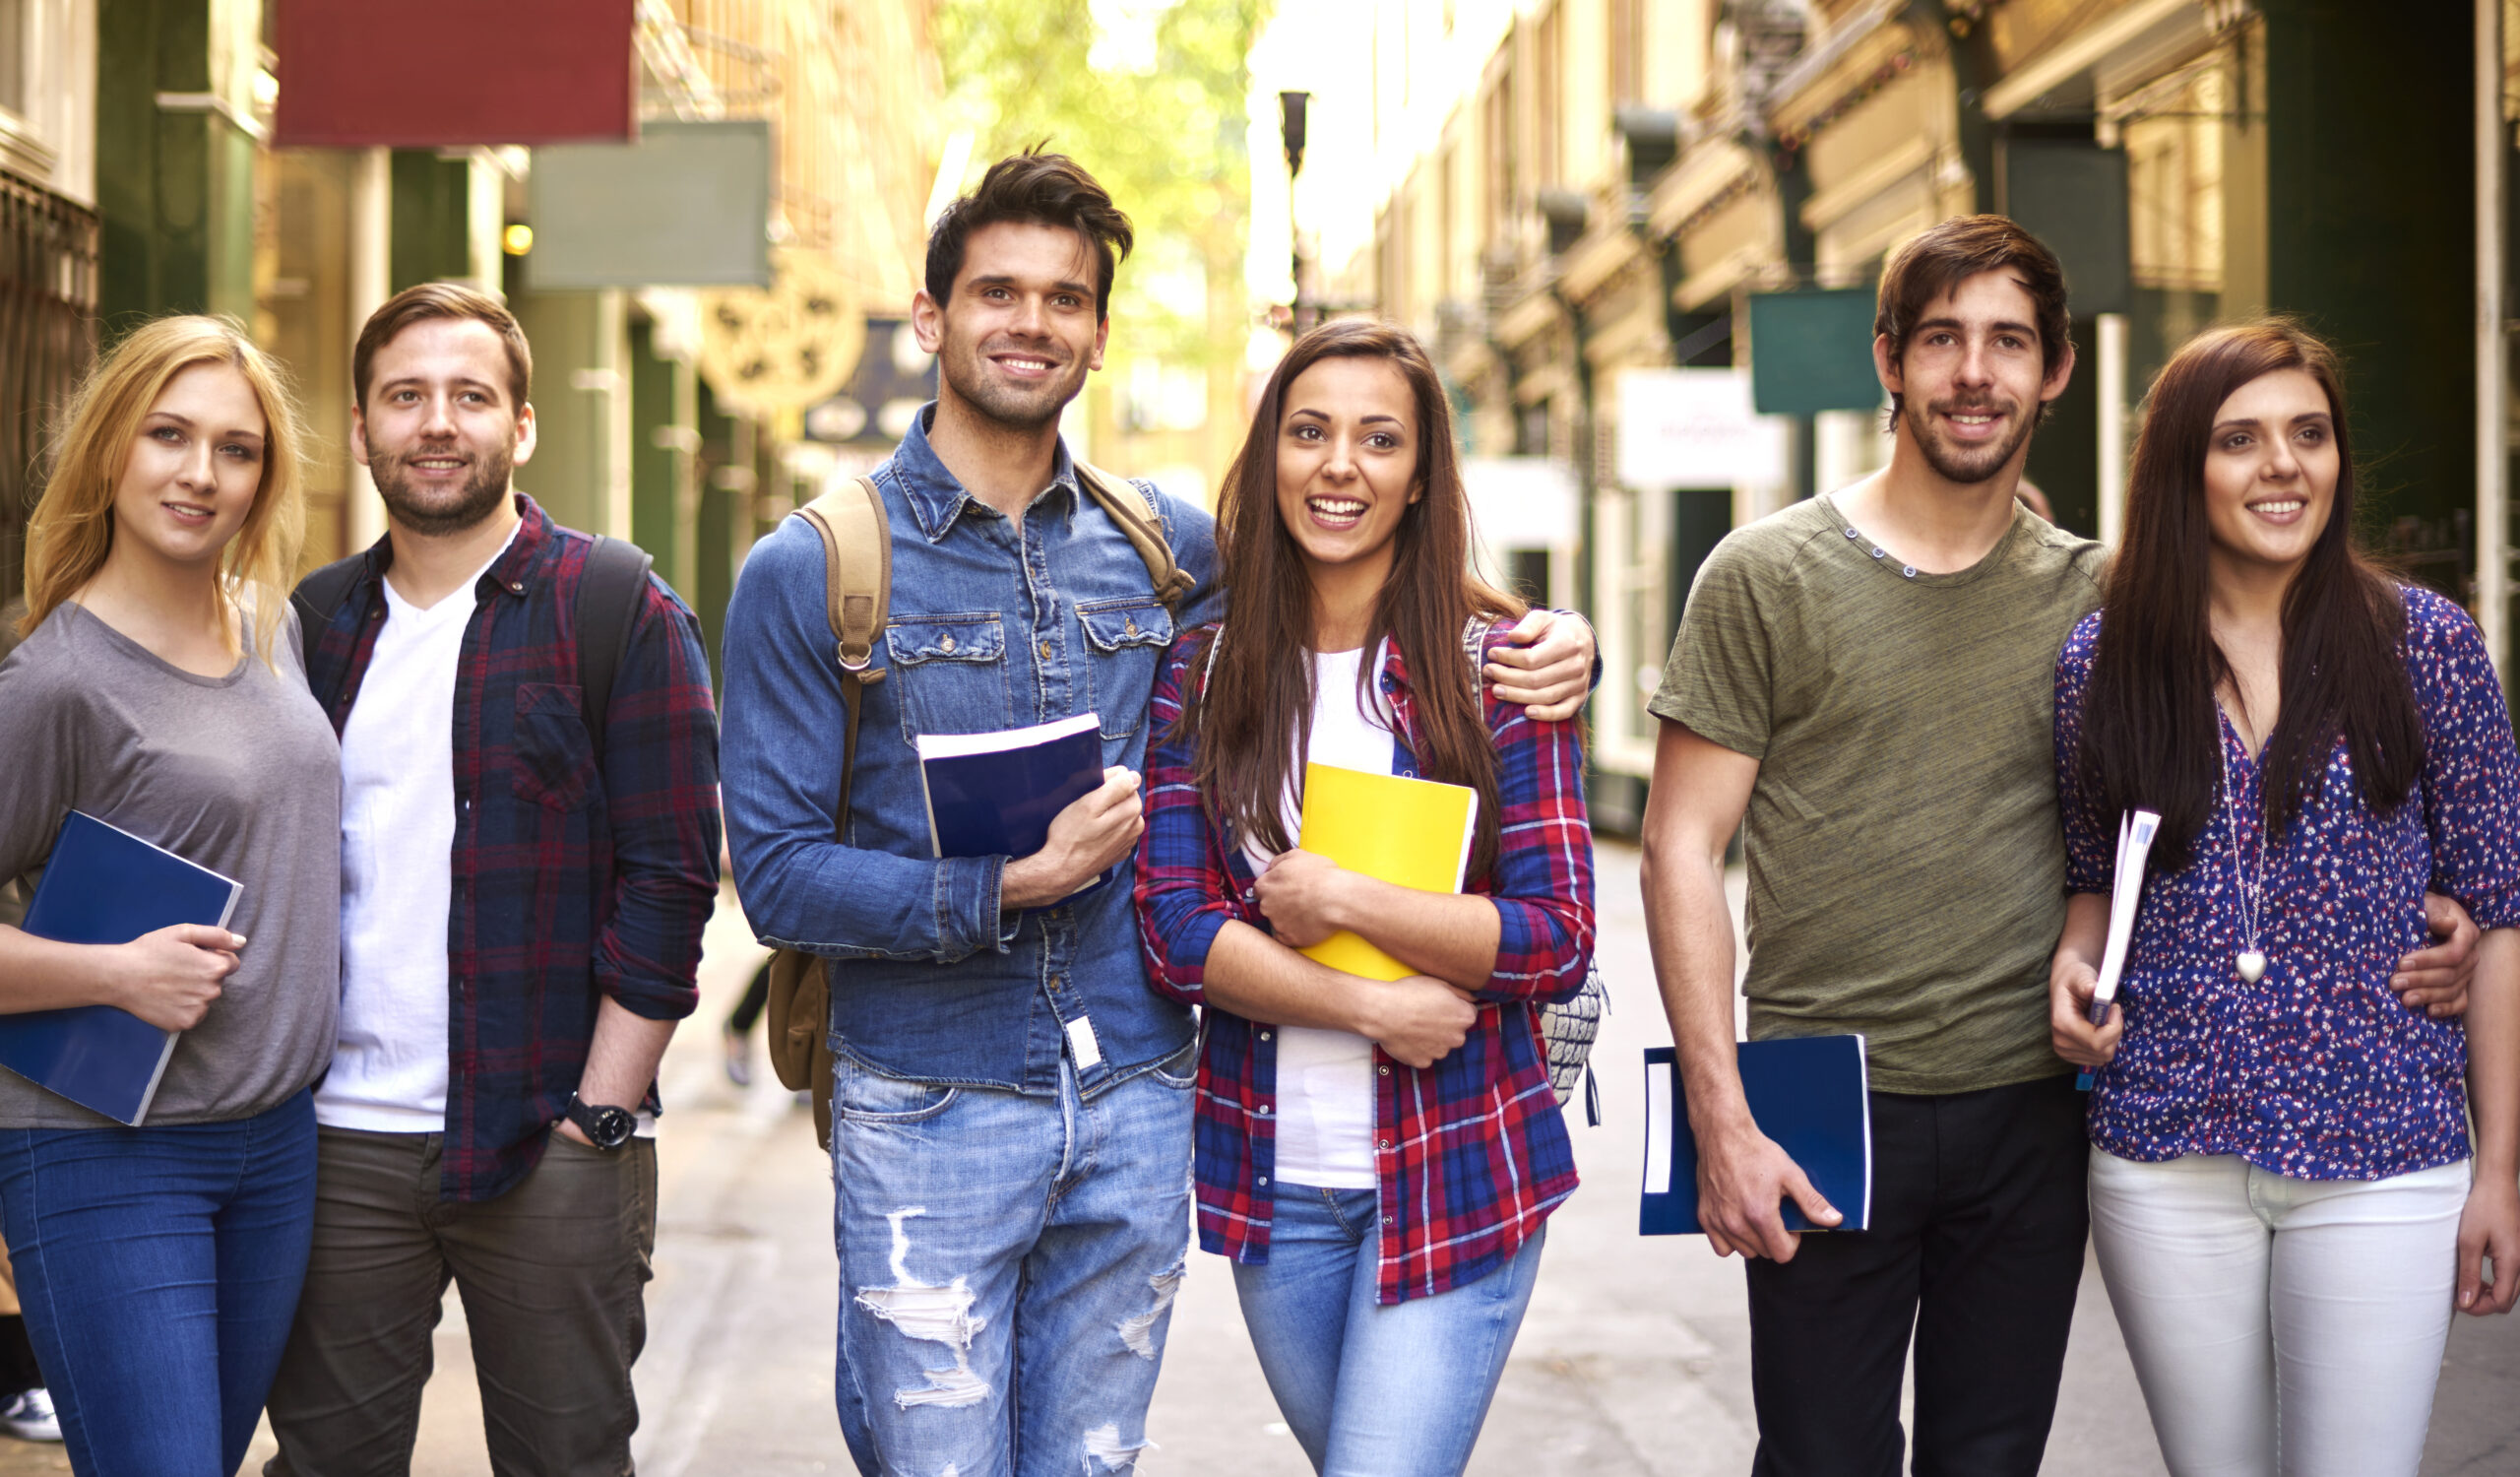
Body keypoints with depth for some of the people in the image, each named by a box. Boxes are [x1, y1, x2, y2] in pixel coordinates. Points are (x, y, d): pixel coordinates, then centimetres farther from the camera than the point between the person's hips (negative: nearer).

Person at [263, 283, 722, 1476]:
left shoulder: (621, 615, -2)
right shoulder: (314, 622, 12)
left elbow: (671, 878, -6)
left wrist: (597, 1113, -10)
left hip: (547, 1149, -4)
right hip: (336, 1143, 4)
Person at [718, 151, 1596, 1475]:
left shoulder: (1168, 545, 7)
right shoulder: (812, 571, -4)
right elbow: (778, 876, -8)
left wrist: (1536, 642, 2)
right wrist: (1012, 882, -19)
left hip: (1136, 1115, 4)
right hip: (929, 1114, -4)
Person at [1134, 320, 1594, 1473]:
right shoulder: (1201, 674, 3)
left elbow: (1557, 943, -9)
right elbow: (1175, 929, -4)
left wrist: (1343, 901, -17)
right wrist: (1371, 1007, -15)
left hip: (1456, 1179, -3)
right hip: (1271, 1181, 3)